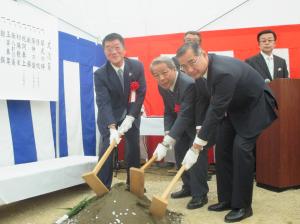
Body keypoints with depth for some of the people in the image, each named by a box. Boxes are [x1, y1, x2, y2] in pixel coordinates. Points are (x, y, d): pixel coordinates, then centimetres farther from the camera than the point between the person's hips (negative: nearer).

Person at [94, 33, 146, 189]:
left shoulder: (137, 67, -14)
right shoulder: (100, 74, -20)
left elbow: (140, 94, -14)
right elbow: (103, 103, -27)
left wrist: (130, 117, -23)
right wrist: (112, 128, -39)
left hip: (131, 114, 2)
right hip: (109, 117, -2)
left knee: (134, 149, 5)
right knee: (107, 149, -10)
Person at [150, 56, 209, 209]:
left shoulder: (189, 84, -37)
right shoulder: (162, 86, -10)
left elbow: (185, 116, -41)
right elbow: (168, 112, -2)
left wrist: (166, 143, -46)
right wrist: (168, 134, -18)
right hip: (183, 123, 8)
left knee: (196, 155, -13)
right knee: (179, 152, 11)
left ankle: (200, 194, 2)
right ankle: (188, 187, 28)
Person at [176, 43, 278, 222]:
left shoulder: (223, 72, -37)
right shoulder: (207, 66, -10)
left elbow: (216, 111, -36)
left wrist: (196, 147, -33)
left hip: (255, 106, -8)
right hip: (234, 106, 9)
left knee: (241, 148, -18)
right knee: (222, 148, 4)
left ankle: (243, 206, -4)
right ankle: (227, 199, 14)